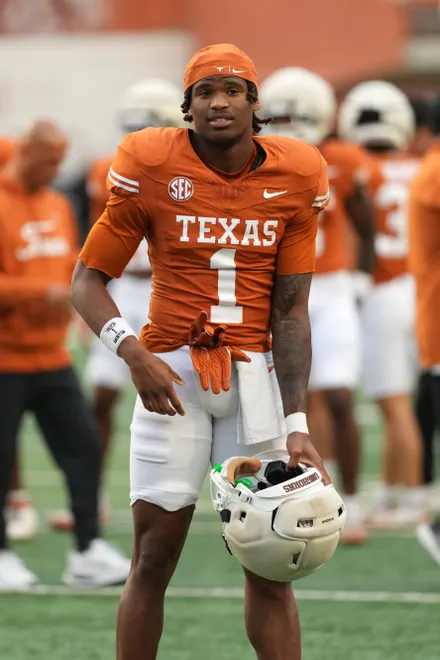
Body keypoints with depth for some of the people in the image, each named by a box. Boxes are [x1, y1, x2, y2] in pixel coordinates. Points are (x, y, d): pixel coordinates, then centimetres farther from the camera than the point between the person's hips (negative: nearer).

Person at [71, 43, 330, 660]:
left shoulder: (293, 179, 1)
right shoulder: (152, 168, -4)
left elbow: (290, 312, 2)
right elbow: (87, 279, 0)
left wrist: (296, 424, -6)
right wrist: (131, 349, -19)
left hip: (255, 372, 2)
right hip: (171, 373, -1)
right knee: (153, 556, -2)